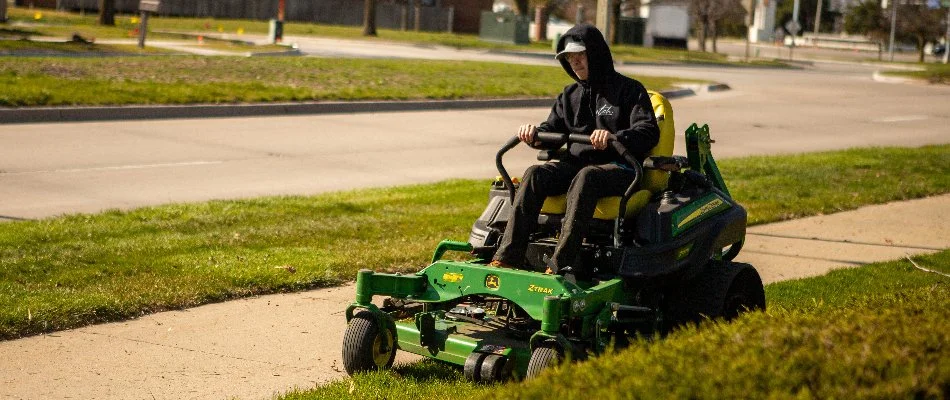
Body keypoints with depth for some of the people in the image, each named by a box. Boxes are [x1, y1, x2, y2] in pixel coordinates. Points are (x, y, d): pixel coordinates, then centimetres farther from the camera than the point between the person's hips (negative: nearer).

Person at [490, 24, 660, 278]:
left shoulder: (628, 90, 3)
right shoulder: (571, 95, 21)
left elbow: (649, 133, -10)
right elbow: (553, 130, 19)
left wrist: (614, 137, -29)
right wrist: (535, 135, -7)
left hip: (618, 167, -5)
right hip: (576, 162, 5)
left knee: (585, 177, -39)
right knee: (535, 174, -25)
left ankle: (561, 265, -48)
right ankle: (507, 258, -36)